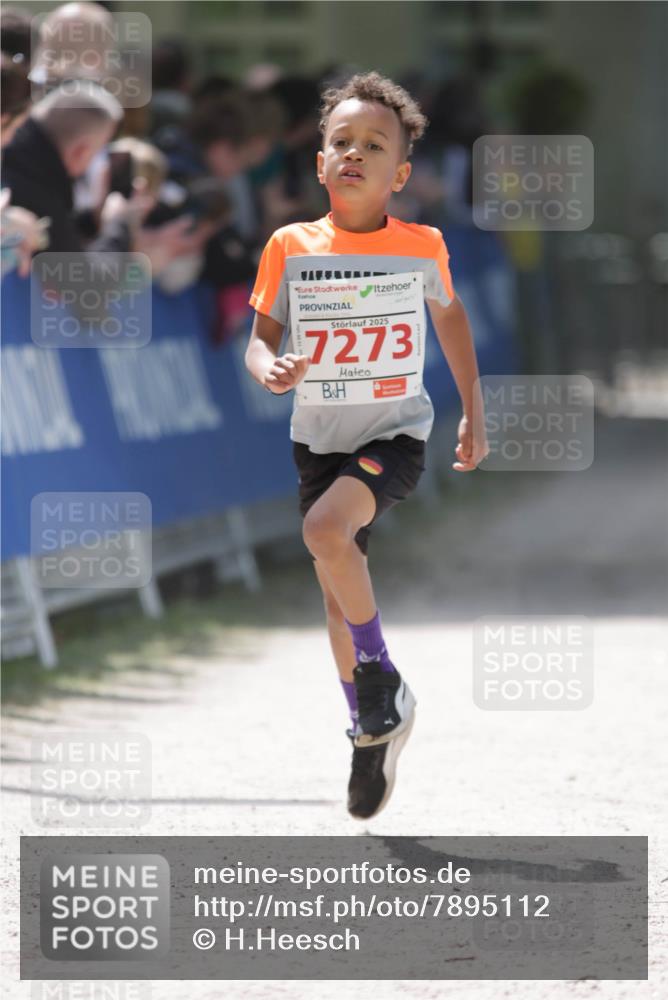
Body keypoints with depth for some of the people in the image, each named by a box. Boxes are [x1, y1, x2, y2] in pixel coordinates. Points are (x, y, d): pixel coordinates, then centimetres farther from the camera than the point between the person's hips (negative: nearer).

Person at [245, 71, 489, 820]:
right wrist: (271, 371, -25)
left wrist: (474, 415, 14)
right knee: (337, 589, 10)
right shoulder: (291, 248, -7)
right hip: (318, 438, 3)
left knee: (325, 529, -29)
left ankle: (380, 673, -8)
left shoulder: (422, 247, -9)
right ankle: (372, 731, 30)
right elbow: (260, 338, -1)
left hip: (395, 431, -3)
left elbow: (449, 315, 10)